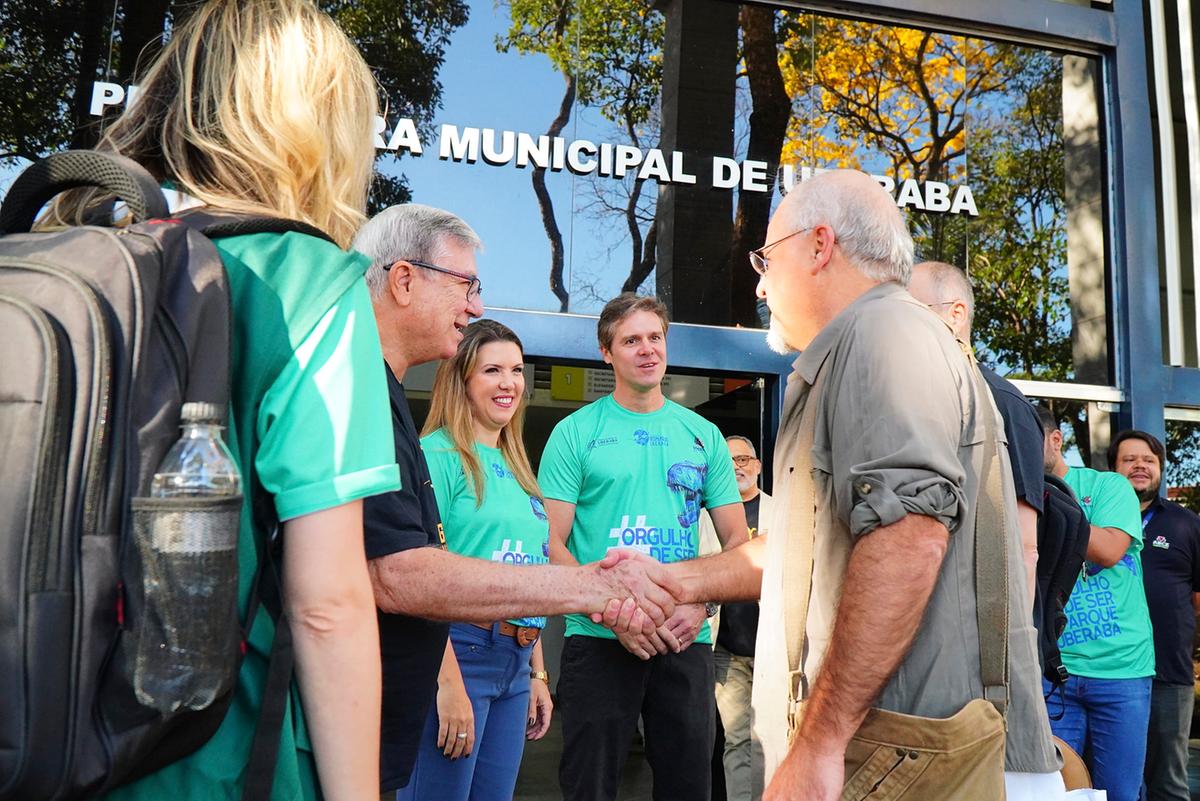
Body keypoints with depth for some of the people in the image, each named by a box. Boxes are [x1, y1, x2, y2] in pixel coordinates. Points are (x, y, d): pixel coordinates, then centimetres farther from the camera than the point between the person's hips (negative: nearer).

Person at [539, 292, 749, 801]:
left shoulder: (703, 435, 9)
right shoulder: (575, 433, 0)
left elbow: (738, 542, 9)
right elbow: (551, 545, -5)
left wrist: (699, 606, -8)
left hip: (687, 642, 3)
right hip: (598, 640, -2)